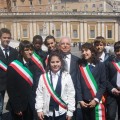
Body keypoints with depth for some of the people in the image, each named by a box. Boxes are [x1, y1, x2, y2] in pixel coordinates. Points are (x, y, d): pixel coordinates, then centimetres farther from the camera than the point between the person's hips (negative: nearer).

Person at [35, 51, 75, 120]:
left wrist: (70, 111, -5)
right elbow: (39, 94, 1)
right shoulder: (43, 77, -1)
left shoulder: (66, 76, -5)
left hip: (62, 112, -1)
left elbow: (71, 95, -3)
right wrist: (39, 109, -3)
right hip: (47, 112, 1)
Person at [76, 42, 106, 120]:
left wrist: (96, 99, -11)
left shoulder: (100, 65, 0)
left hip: (97, 101, -2)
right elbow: (78, 84, 0)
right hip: (84, 102, 2)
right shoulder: (80, 66, 3)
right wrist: (80, 100, -8)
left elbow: (103, 84, -3)